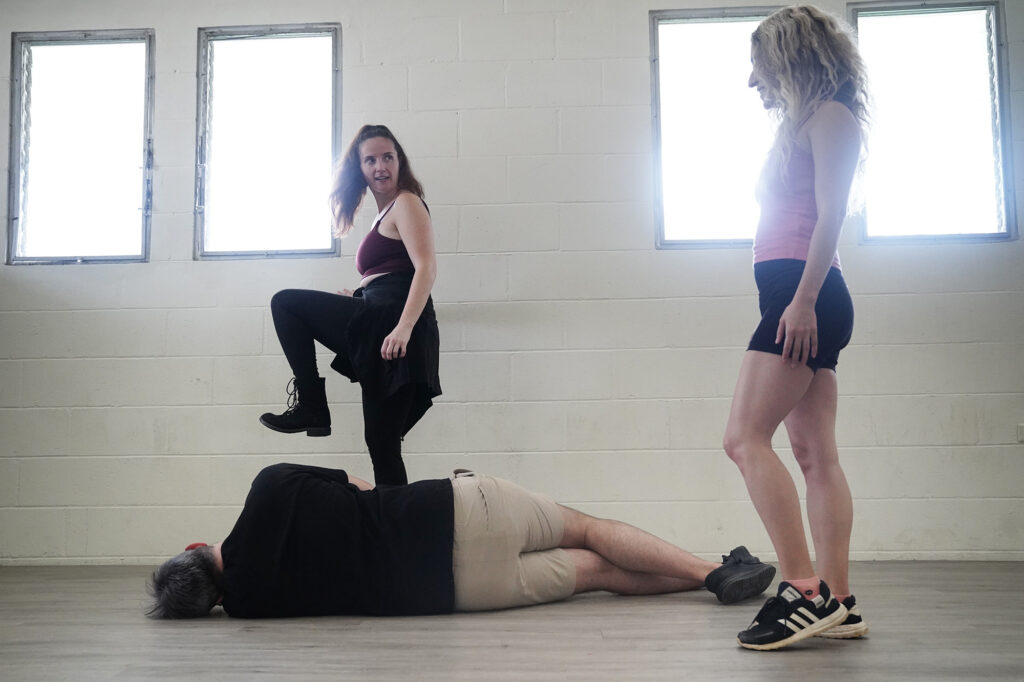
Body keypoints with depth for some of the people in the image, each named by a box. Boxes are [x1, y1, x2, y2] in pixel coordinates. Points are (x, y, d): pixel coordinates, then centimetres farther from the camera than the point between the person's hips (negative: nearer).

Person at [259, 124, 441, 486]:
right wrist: (357, 299, 21)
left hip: (389, 321, -9)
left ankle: (310, 405, -2)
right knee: (383, 445, 10)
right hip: (382, 332, 9)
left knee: (286, 303, 0)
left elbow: (426, 267, -15)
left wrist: (403, 327, -25)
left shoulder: (406, 202, 0)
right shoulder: (386, 212, 27)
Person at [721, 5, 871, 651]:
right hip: (800, 300, 10)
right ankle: (837, 603, 6)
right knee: (815, 453, 4)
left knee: (746, 438, -16)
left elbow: (829, 215, -13)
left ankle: (805, 591, -16)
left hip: (803, 292, -10)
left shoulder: (830, 115, -1)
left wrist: (803, 299, -21)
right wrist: (802, 305, 15)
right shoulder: (804, 124, 26)